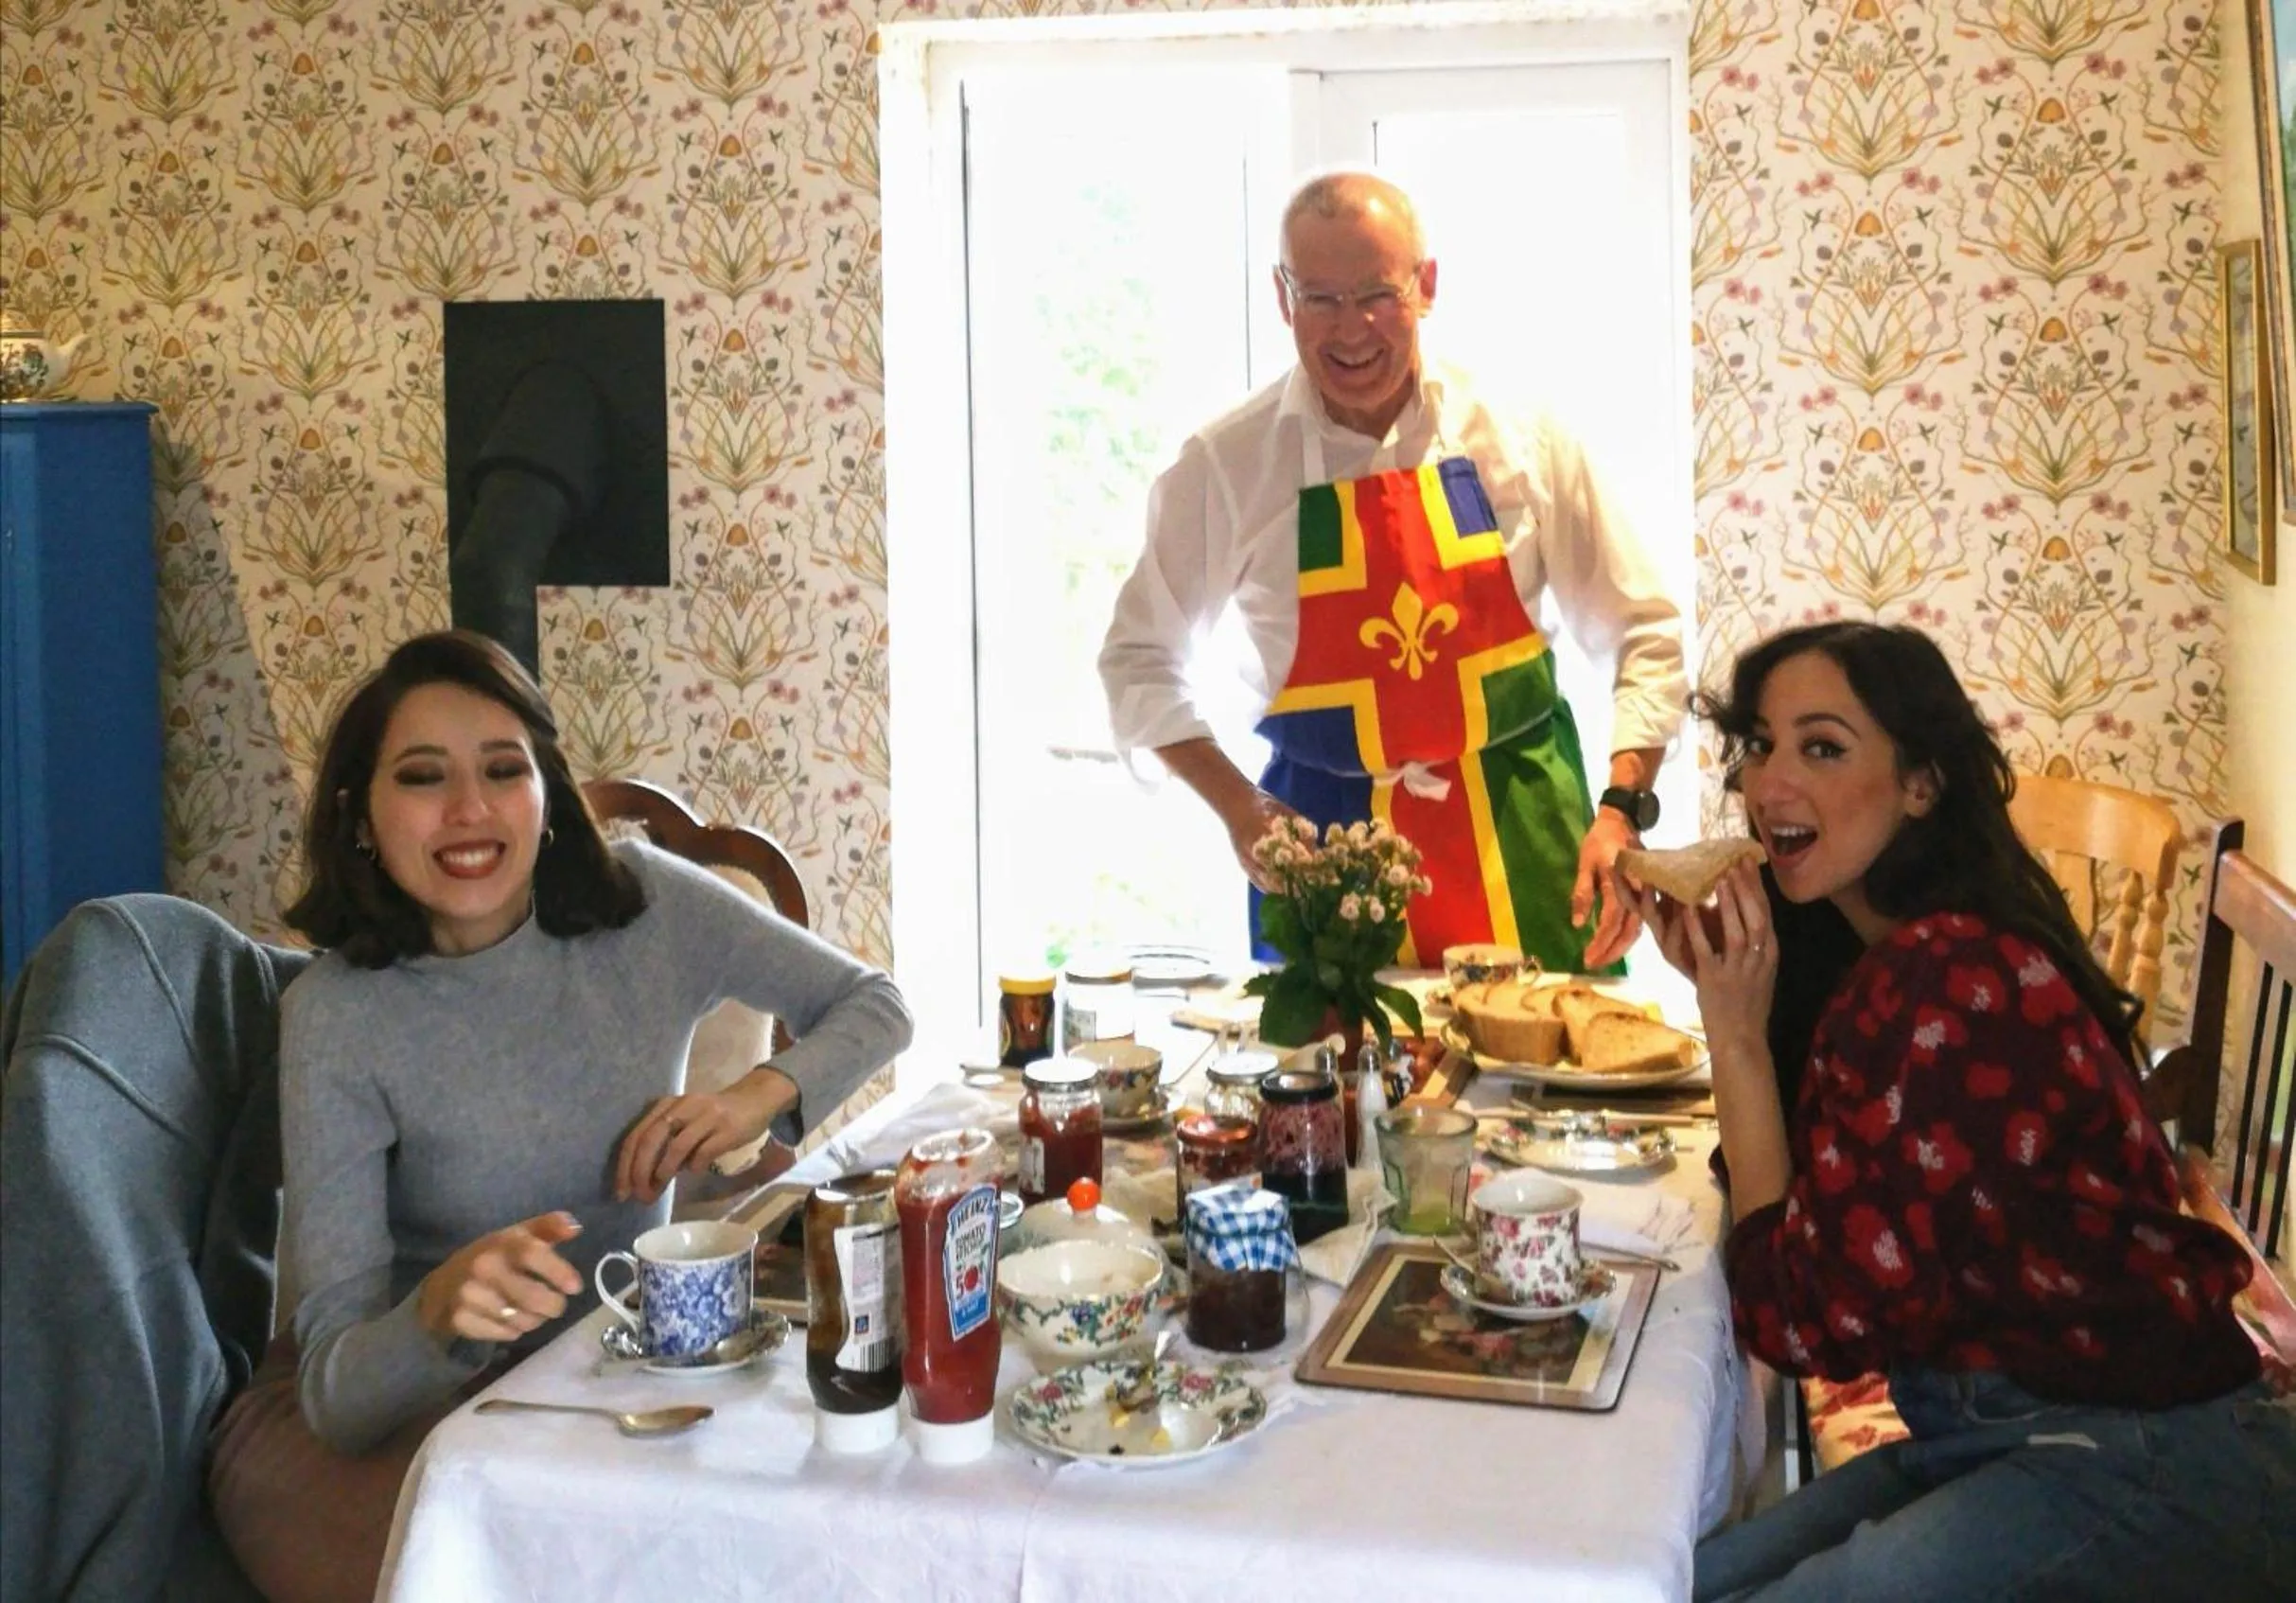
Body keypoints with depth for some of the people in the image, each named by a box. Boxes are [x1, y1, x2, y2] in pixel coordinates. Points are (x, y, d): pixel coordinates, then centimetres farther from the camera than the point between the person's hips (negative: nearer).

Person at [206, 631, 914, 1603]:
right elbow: (339, 1394, -19)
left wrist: (760, 1097, -13)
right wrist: (441, 1311, -42)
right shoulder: (337, 1018, -16)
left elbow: (876, 1005, 7)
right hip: (387, 1406, -3)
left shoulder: (647, 905, -8)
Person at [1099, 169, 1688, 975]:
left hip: (1520, 840, 1)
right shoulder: (1224, 464, -4)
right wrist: (1240, 807, -6)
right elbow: (1139, 660, 6)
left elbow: (1642, 636, 5)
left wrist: (1622, 810, -8)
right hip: (1326, 843, -1)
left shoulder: (1519, 439, -2)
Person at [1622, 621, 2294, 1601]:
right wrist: (1722, 986, 1)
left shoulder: (1951, 980, -23)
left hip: (2144, 1472, -9)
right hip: (1983, 1434, 9)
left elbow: (1813, 1322, -18)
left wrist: (1736, 1032, -14)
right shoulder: (1898, 954, 6)